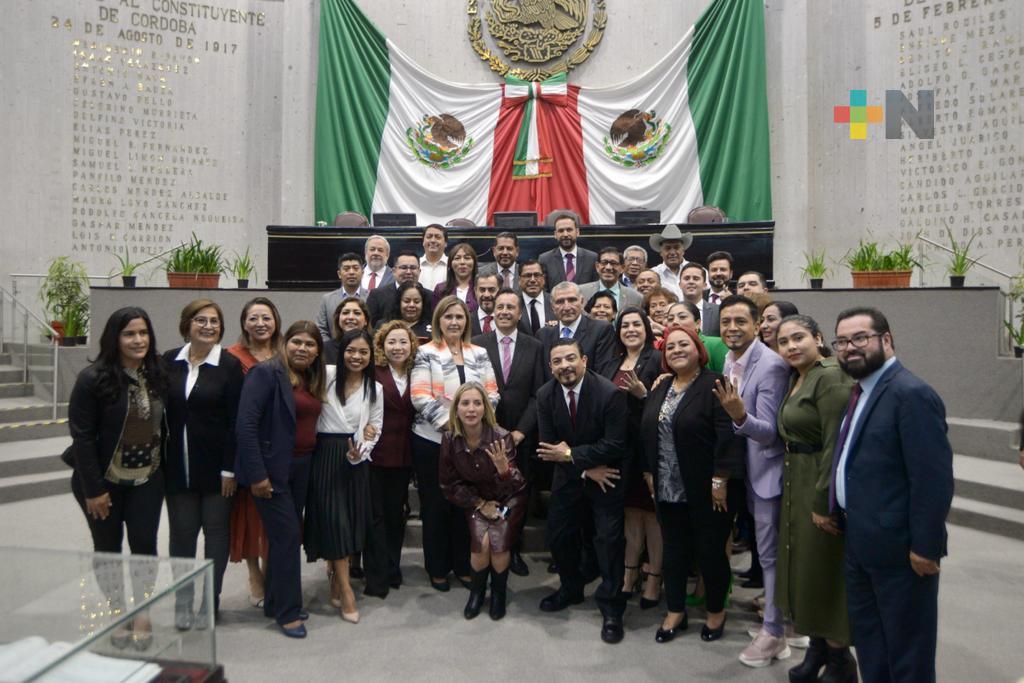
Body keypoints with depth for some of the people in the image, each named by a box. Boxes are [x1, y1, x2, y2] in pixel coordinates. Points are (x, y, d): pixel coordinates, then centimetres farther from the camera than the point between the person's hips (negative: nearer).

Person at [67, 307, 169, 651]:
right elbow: (82, 435, -15)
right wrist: (93, 489, -15)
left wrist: (162, 469, 3)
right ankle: (118, 614, 28)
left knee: (145, 543, 3)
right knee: (107, 547, 11)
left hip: (147, 479, 3)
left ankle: (142, 614, 18)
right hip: (103, 481, -3)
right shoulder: (93, 379, -16)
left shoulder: (157, 374, -2)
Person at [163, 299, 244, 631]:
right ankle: (183, 599, 26)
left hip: (214, 463, -3)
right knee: (181, 531, 10)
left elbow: (234, 421, -9)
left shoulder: (230, 365, -7)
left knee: (216, 530, 8)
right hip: (177, 464, 3)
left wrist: (229, 468, -12)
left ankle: (210, 601, 22)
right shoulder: (169, 361, 3)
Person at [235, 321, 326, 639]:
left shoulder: (313, 380, 9)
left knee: (286, 535, 15)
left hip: (301, 467, 7)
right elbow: (245, 425, -18)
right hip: (273, 468, -7)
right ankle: (287, 612, 12)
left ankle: (275, 603, 30)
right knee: (287, 534, -3)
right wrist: (257, 474, -19)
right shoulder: (267, 373, -13)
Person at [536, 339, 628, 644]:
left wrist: (571, 455, -22)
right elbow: (548, 446, -7)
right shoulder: (545, 395, -10)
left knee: (609, 539, -1)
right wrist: (587, 469, -16)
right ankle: (571, 589, 38)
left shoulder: (610, 393, -24)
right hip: (568, 476, 5)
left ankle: (611, 608, 17)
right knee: (558, 536, 13)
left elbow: (615, 445, -25)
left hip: (606, 476, -4)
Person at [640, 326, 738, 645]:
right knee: (673, 551, 14)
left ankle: (716, 612, 29)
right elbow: (647, 433, 13)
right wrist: (649, 472, 8)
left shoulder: (713, 385, -11)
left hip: (705, 490, -6)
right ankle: (675, 612, 29)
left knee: (710, 551, 8)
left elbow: (726, 435, -17)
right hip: (667, 488, 6)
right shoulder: (660, 389, 11)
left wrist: (720, 480, -19)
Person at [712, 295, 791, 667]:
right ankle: (777, 616, 38)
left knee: (770, 553, 4)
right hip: (746, 469, 8)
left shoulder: (771, 365, -23)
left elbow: (769, 433, -26)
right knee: (766, 550, 21)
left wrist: (739, 416, -41)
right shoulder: (727, 360, 3)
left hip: (767, 470, -8)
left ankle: (774, 632, 21)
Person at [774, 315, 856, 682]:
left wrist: (823, 501, -21)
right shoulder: (797, 378, 11)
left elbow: (836, 442, -22)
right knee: (803, 567, 17)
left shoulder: (830, 376, -18)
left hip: (822, 488, -9)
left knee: (823, 571, 3)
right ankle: (818, 649, 34)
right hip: (797, 486, 9)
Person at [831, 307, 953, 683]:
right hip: (859, 542, 9)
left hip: (898, 547, -9)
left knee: (907, 646, 9)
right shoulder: (861, 391, 10)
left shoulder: (912, 394, -19)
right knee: (867, 637, 22)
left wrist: (926, 547, -20)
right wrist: (842, 515, 12)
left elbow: (933, 479, -22)